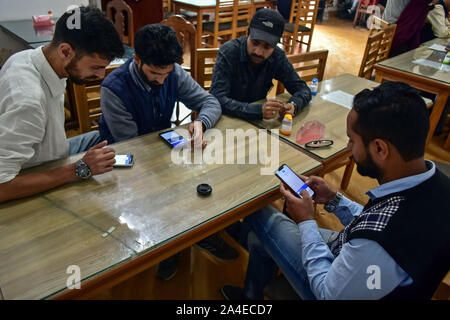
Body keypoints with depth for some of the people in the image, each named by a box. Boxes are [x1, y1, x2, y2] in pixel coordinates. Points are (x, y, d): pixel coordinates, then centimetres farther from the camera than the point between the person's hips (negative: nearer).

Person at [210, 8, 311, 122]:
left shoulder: (277, 56, -7)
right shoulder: (228, 52, -19)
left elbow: (302, 88, -1)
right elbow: (218, 99, -28)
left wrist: (293, 105, -24)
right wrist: (259, 110, -39)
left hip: (258, 121, 3)